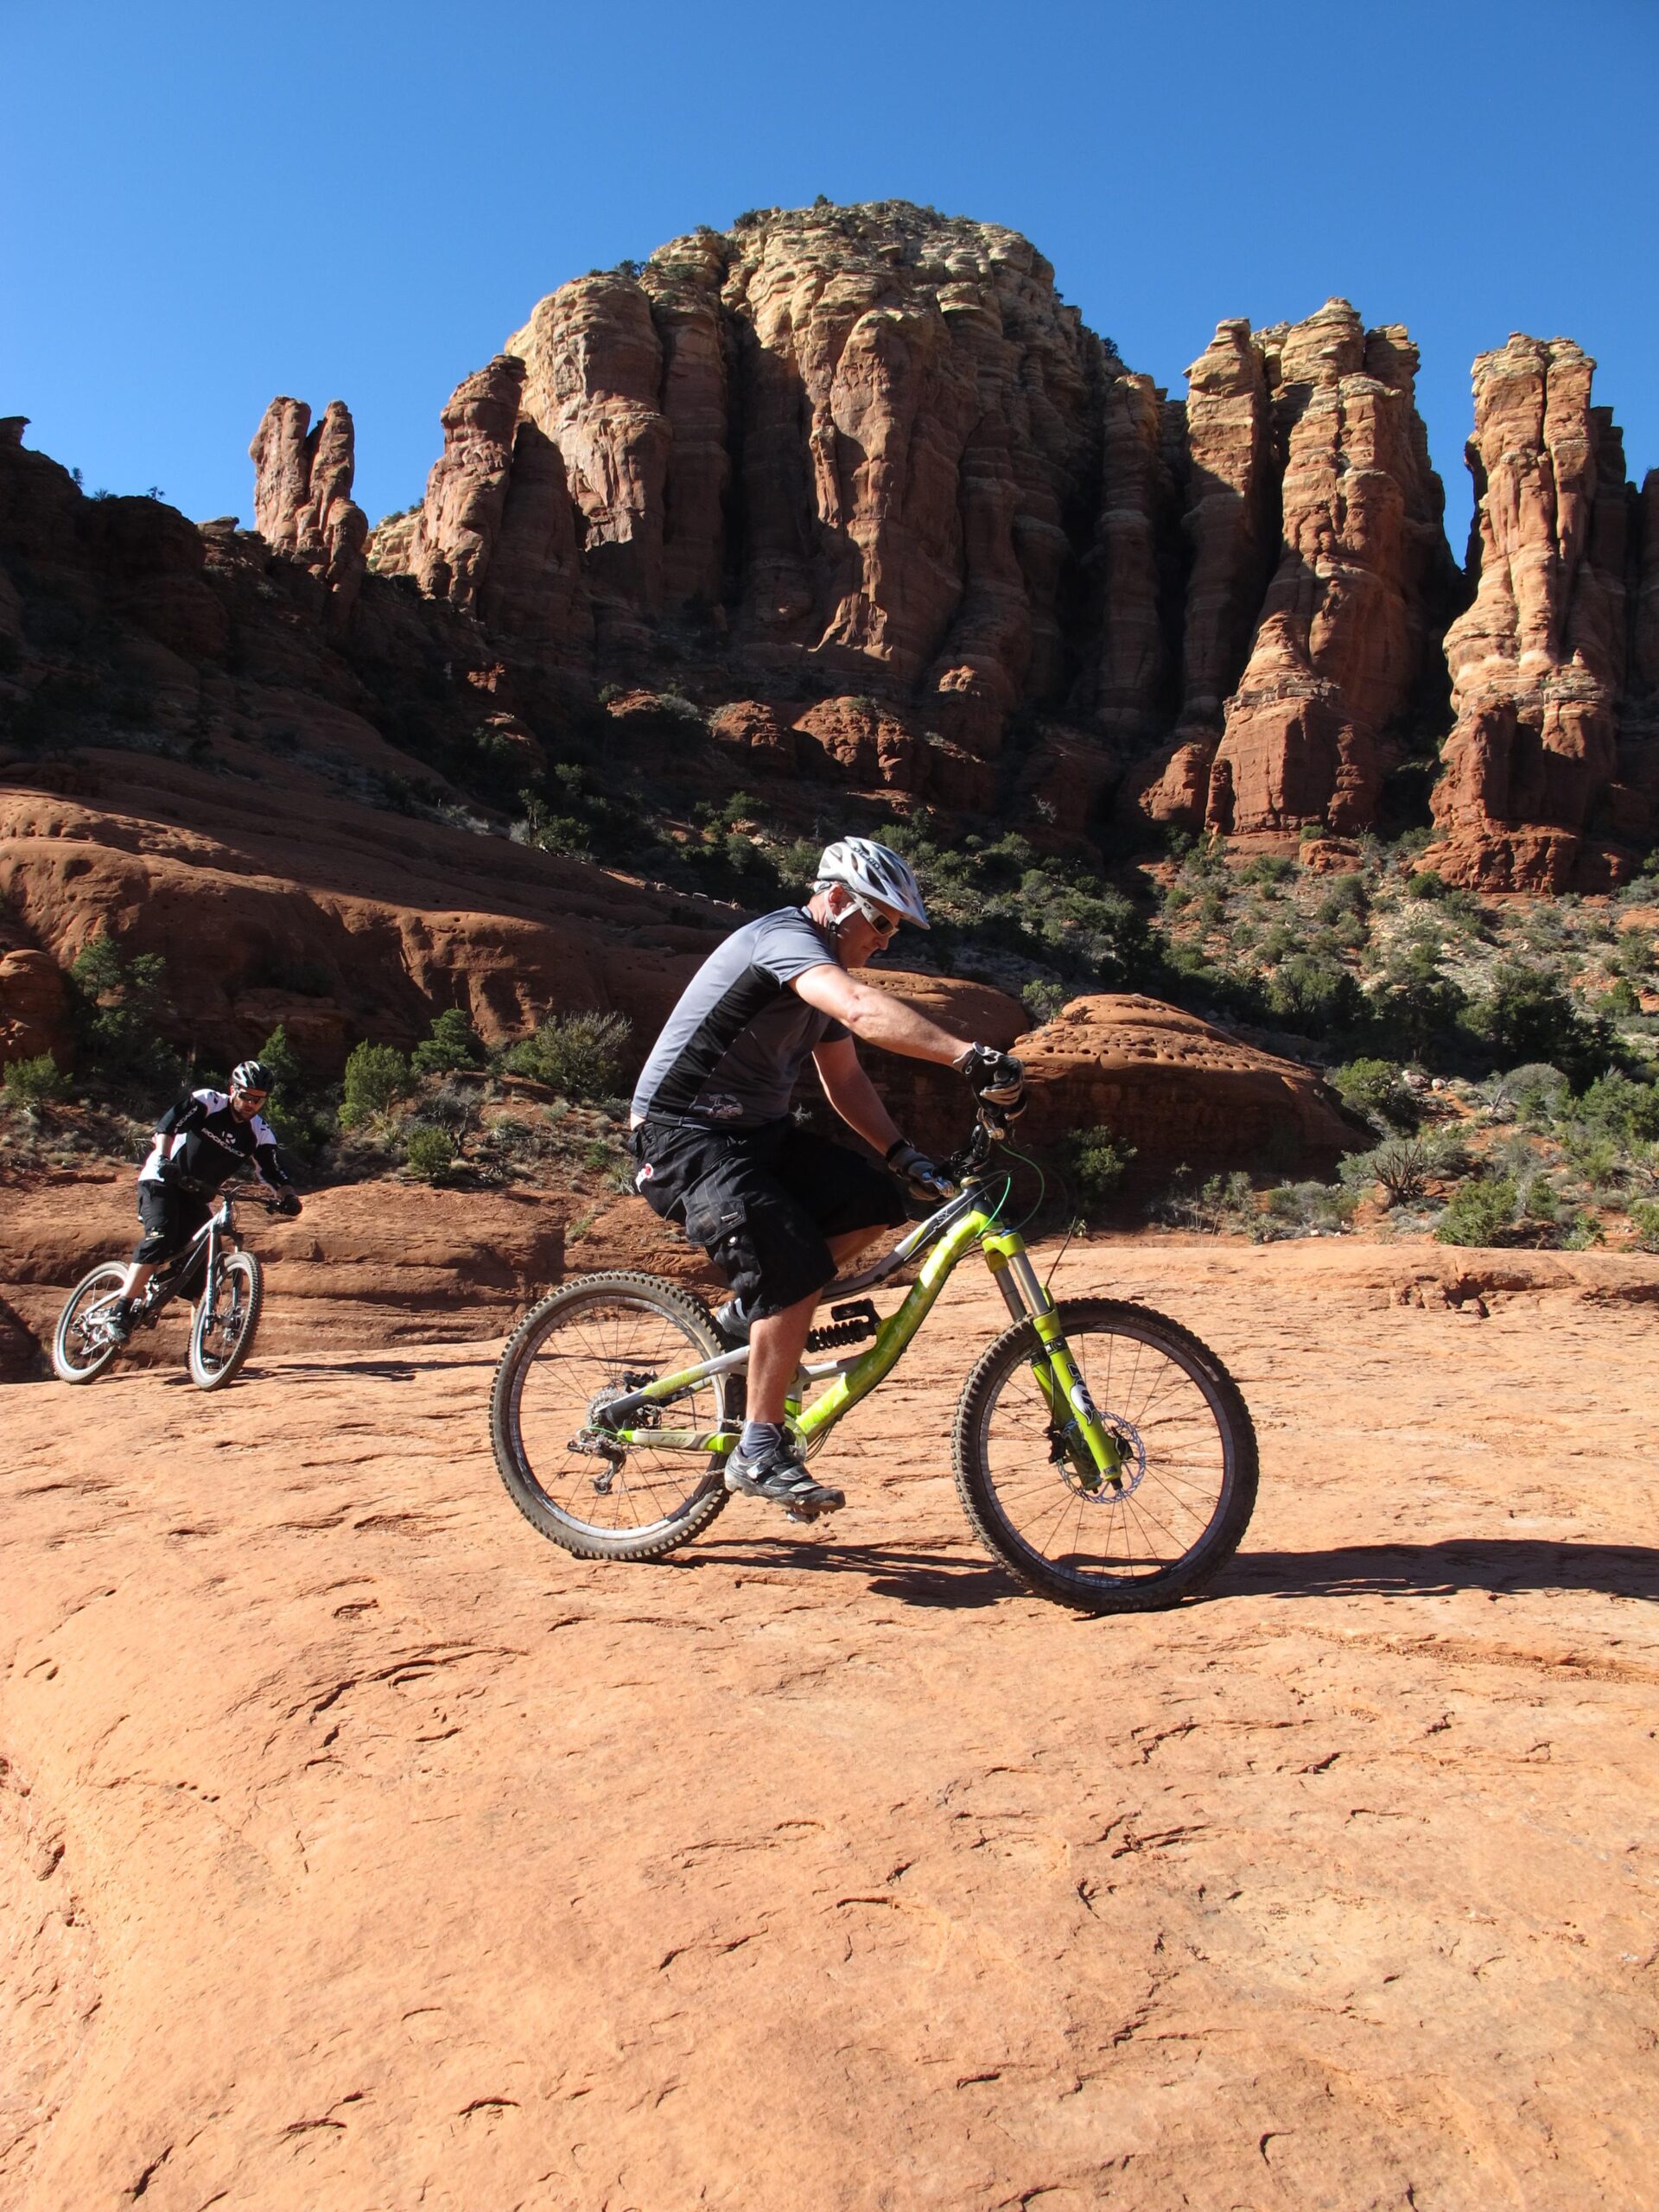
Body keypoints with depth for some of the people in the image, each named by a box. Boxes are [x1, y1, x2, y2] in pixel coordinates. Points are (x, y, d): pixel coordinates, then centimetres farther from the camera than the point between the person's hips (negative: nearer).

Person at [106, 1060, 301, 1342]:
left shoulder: (259, 1133, -3)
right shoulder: (208, 1102, -14)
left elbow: (273, 1172, -10)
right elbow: (169, 1122, -27)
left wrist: (288, 1196, -31)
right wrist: (164, 1159, -44)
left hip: (197, 1195, 5)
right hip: (161, 1181, -5)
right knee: (160, 1237, -28)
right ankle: (120, 1311, -23)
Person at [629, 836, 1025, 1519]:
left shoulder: (824, 974, 12)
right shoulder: (784, 938, -19)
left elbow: (844, 1077, 11)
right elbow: (866, 1012, -39)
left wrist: (901, 1151, -2)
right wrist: (970, 1056, -48)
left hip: (755, 1130, 10)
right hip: (685, 1138, -10)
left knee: (873, 1202, -4)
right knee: (796, 1272, -23)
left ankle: (748, 1315, 11)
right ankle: (758, 1454, -10)